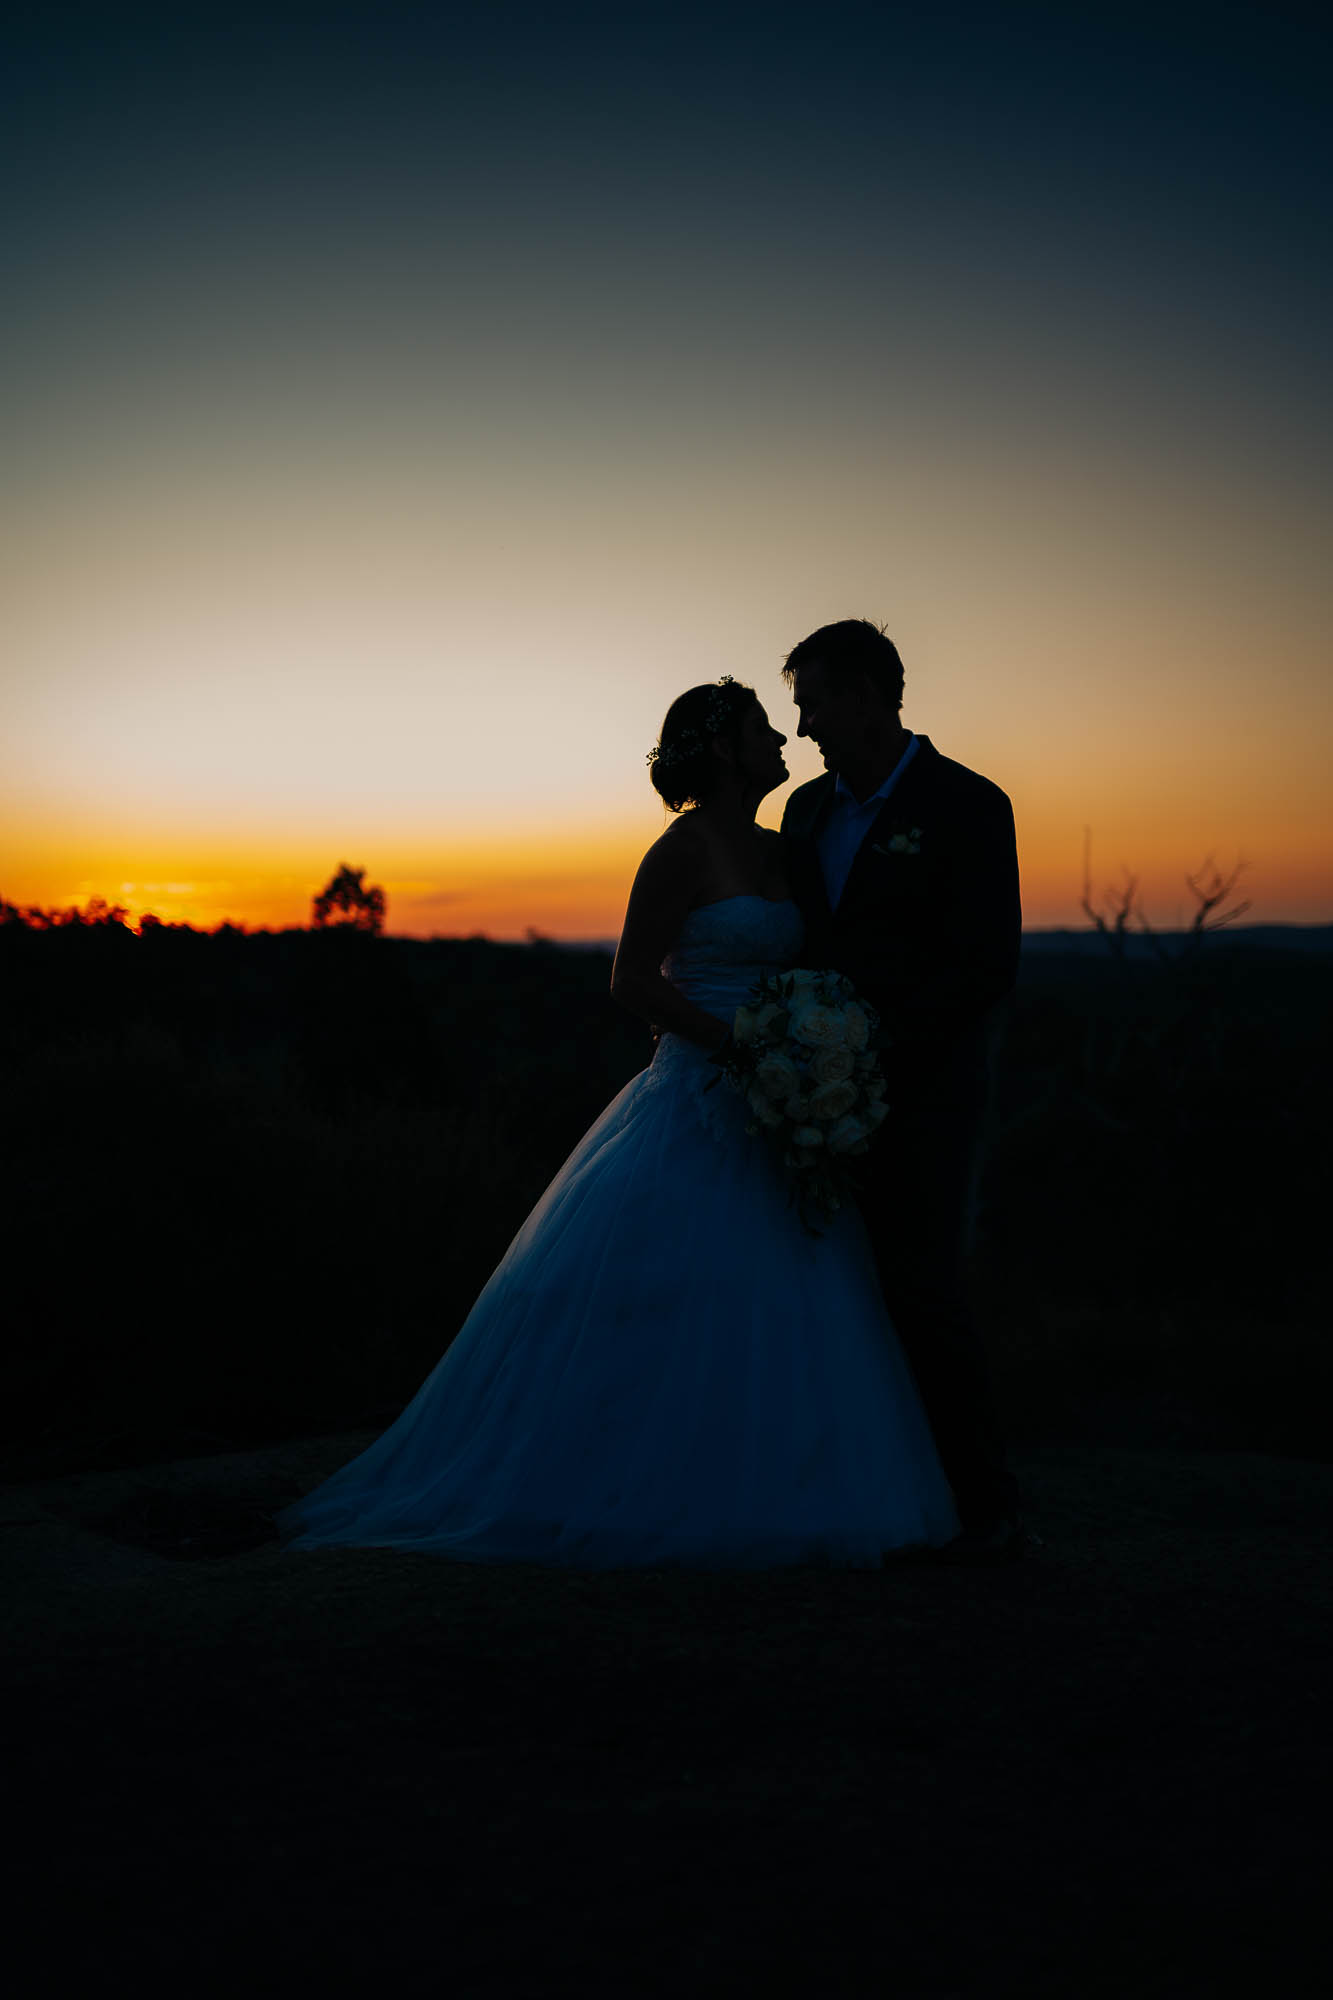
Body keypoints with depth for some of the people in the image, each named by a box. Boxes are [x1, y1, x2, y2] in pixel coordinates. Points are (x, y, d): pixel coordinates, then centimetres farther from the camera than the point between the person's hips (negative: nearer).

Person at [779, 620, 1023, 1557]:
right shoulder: (808, 808, 14)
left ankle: (988, 1506, 5)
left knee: (926, 1296, -8)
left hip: (923, 1093, -6)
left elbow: (987, 969, -12)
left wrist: (878, 1042, -18)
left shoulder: (966, 804, -6)